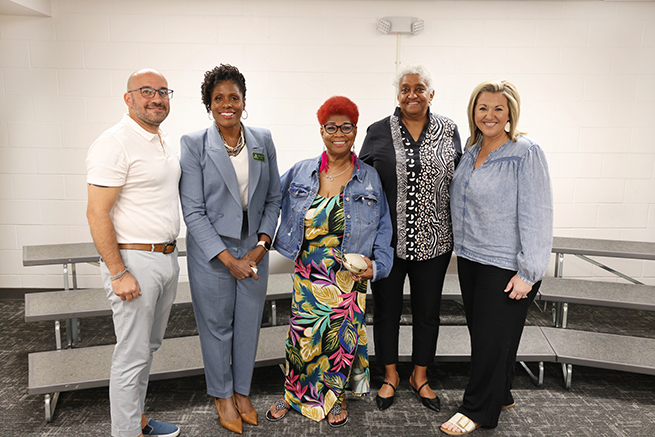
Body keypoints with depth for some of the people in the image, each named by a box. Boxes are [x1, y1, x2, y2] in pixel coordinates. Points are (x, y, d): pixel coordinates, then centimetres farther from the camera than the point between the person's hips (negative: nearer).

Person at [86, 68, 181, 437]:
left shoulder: (164, 141, 12)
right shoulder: (115, 143, -15)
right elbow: (97, 213, -18)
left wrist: (169, 253, 16)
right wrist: (119, 273, -20)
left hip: (167, 256, 9)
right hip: (135, 260, -9)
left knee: (149, 347, 19)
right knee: (132, 355, 3)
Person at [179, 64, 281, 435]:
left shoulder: (263, 140, 2)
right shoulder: (194, 144, -8)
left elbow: (273, 199, 6)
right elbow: (193, 211, -11)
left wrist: (261, 245, -6)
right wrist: (228, 259, -15)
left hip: (255, 251, 3)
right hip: (211, 254, -3)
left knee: (249, 324, 14)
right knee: (217, 326, 12)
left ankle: (242, 391, 37)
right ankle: (222, 395, 36)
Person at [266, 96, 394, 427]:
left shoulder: (370, 179, 0)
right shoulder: (300, 173, 2)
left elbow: (384, 227, 3)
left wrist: (376, 264, -8)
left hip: (349, 277, -1)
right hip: (307, 275, 1)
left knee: (342, 337, 9)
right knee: (302, 335, 7)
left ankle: (335, 395, 36)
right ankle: (295, 394, 33)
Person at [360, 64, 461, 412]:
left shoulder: (449, 131, 4)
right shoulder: (378, 132, 0)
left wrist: (458, 227, 6)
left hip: (433, 240, 1)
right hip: (387, 240, -1)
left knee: (428, 310, 13)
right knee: (386, 308, 11)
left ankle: (420, 376, 35)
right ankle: (390, 375, 33)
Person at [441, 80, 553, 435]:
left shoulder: (525, 153, -13)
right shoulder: (471, 151, 8)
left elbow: (536, 215, -16)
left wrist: (528, 272, -19)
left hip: (506, 266, -7)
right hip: (469, 259, 7)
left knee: (493, 336, 5)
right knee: (479, 332, 15)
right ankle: (500, 395, 36)